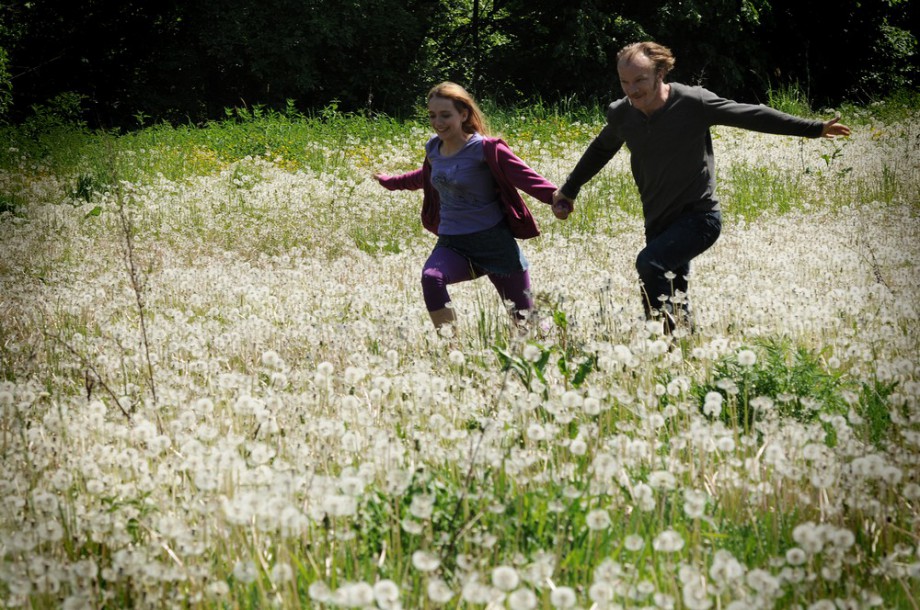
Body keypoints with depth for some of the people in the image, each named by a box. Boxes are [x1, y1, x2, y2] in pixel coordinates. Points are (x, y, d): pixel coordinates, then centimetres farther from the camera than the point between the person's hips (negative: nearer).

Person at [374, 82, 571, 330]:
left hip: (493, 242, -4)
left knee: (524, 317, 2)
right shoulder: (434, 149, 6)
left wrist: (556, 197, -42)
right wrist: (390, 182, 45)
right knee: (431, 278, -31)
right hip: (451, 244, 4)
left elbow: (526, 177, -23)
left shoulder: (484, 149, -13)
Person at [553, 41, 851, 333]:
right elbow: (600, 150, 23)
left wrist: (815, 128, -4)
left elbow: (752, 116, -7)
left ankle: (667, 335, -23)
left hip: (698, 217, -6)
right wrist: (569, 189, 31)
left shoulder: (692, 102, -15)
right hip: (659, 222, 6)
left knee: (650, 263, -31)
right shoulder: (621, 114, 0)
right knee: (674, 303, 8)